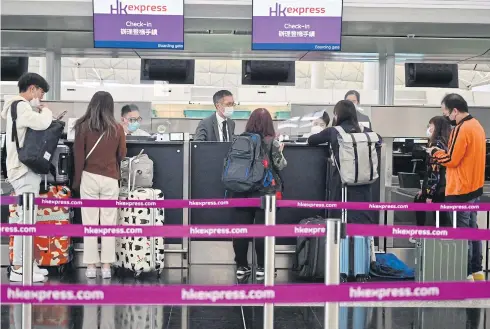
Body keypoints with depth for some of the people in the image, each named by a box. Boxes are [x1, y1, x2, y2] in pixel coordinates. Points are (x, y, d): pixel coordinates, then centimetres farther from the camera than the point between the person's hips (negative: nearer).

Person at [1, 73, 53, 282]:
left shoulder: (17, 106, 20)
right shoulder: (21, 105, -13)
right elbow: (41, 123, -28)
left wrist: (39, 110, 2)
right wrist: (45, 111, -7)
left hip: (24, 168, 11)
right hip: (25, 170, -11)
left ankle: (25, 263, 18)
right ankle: (18, 268, -4)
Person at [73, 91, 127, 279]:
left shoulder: (83, 126, -4)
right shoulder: (117, 128, -2)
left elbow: (78, 155, -3)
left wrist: (77, 180, 7)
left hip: (89, 178, 0)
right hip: (110, 179, 1)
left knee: (89, 223, 5)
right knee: (108, 223, 5)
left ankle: (91, 266, 7)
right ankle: (106, 266, 6)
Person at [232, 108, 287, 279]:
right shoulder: (272, 142, -7)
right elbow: (280, 165, -4)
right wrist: (280, 151, 12)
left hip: (242, 191, 3)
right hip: (265, 191, -3)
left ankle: (241, 266, 13)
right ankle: (261, 267, 6)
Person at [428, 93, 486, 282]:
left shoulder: (462, 129, -20)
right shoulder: (476, 125, 10)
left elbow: (451, 160, -19)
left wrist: (435, 152, -3)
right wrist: (443, 152, 9)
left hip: (460, 189, -10)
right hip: (475, 187, 10)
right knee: (472, 228, 16)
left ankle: (465, 274, 6)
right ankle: (477, 271, 23)